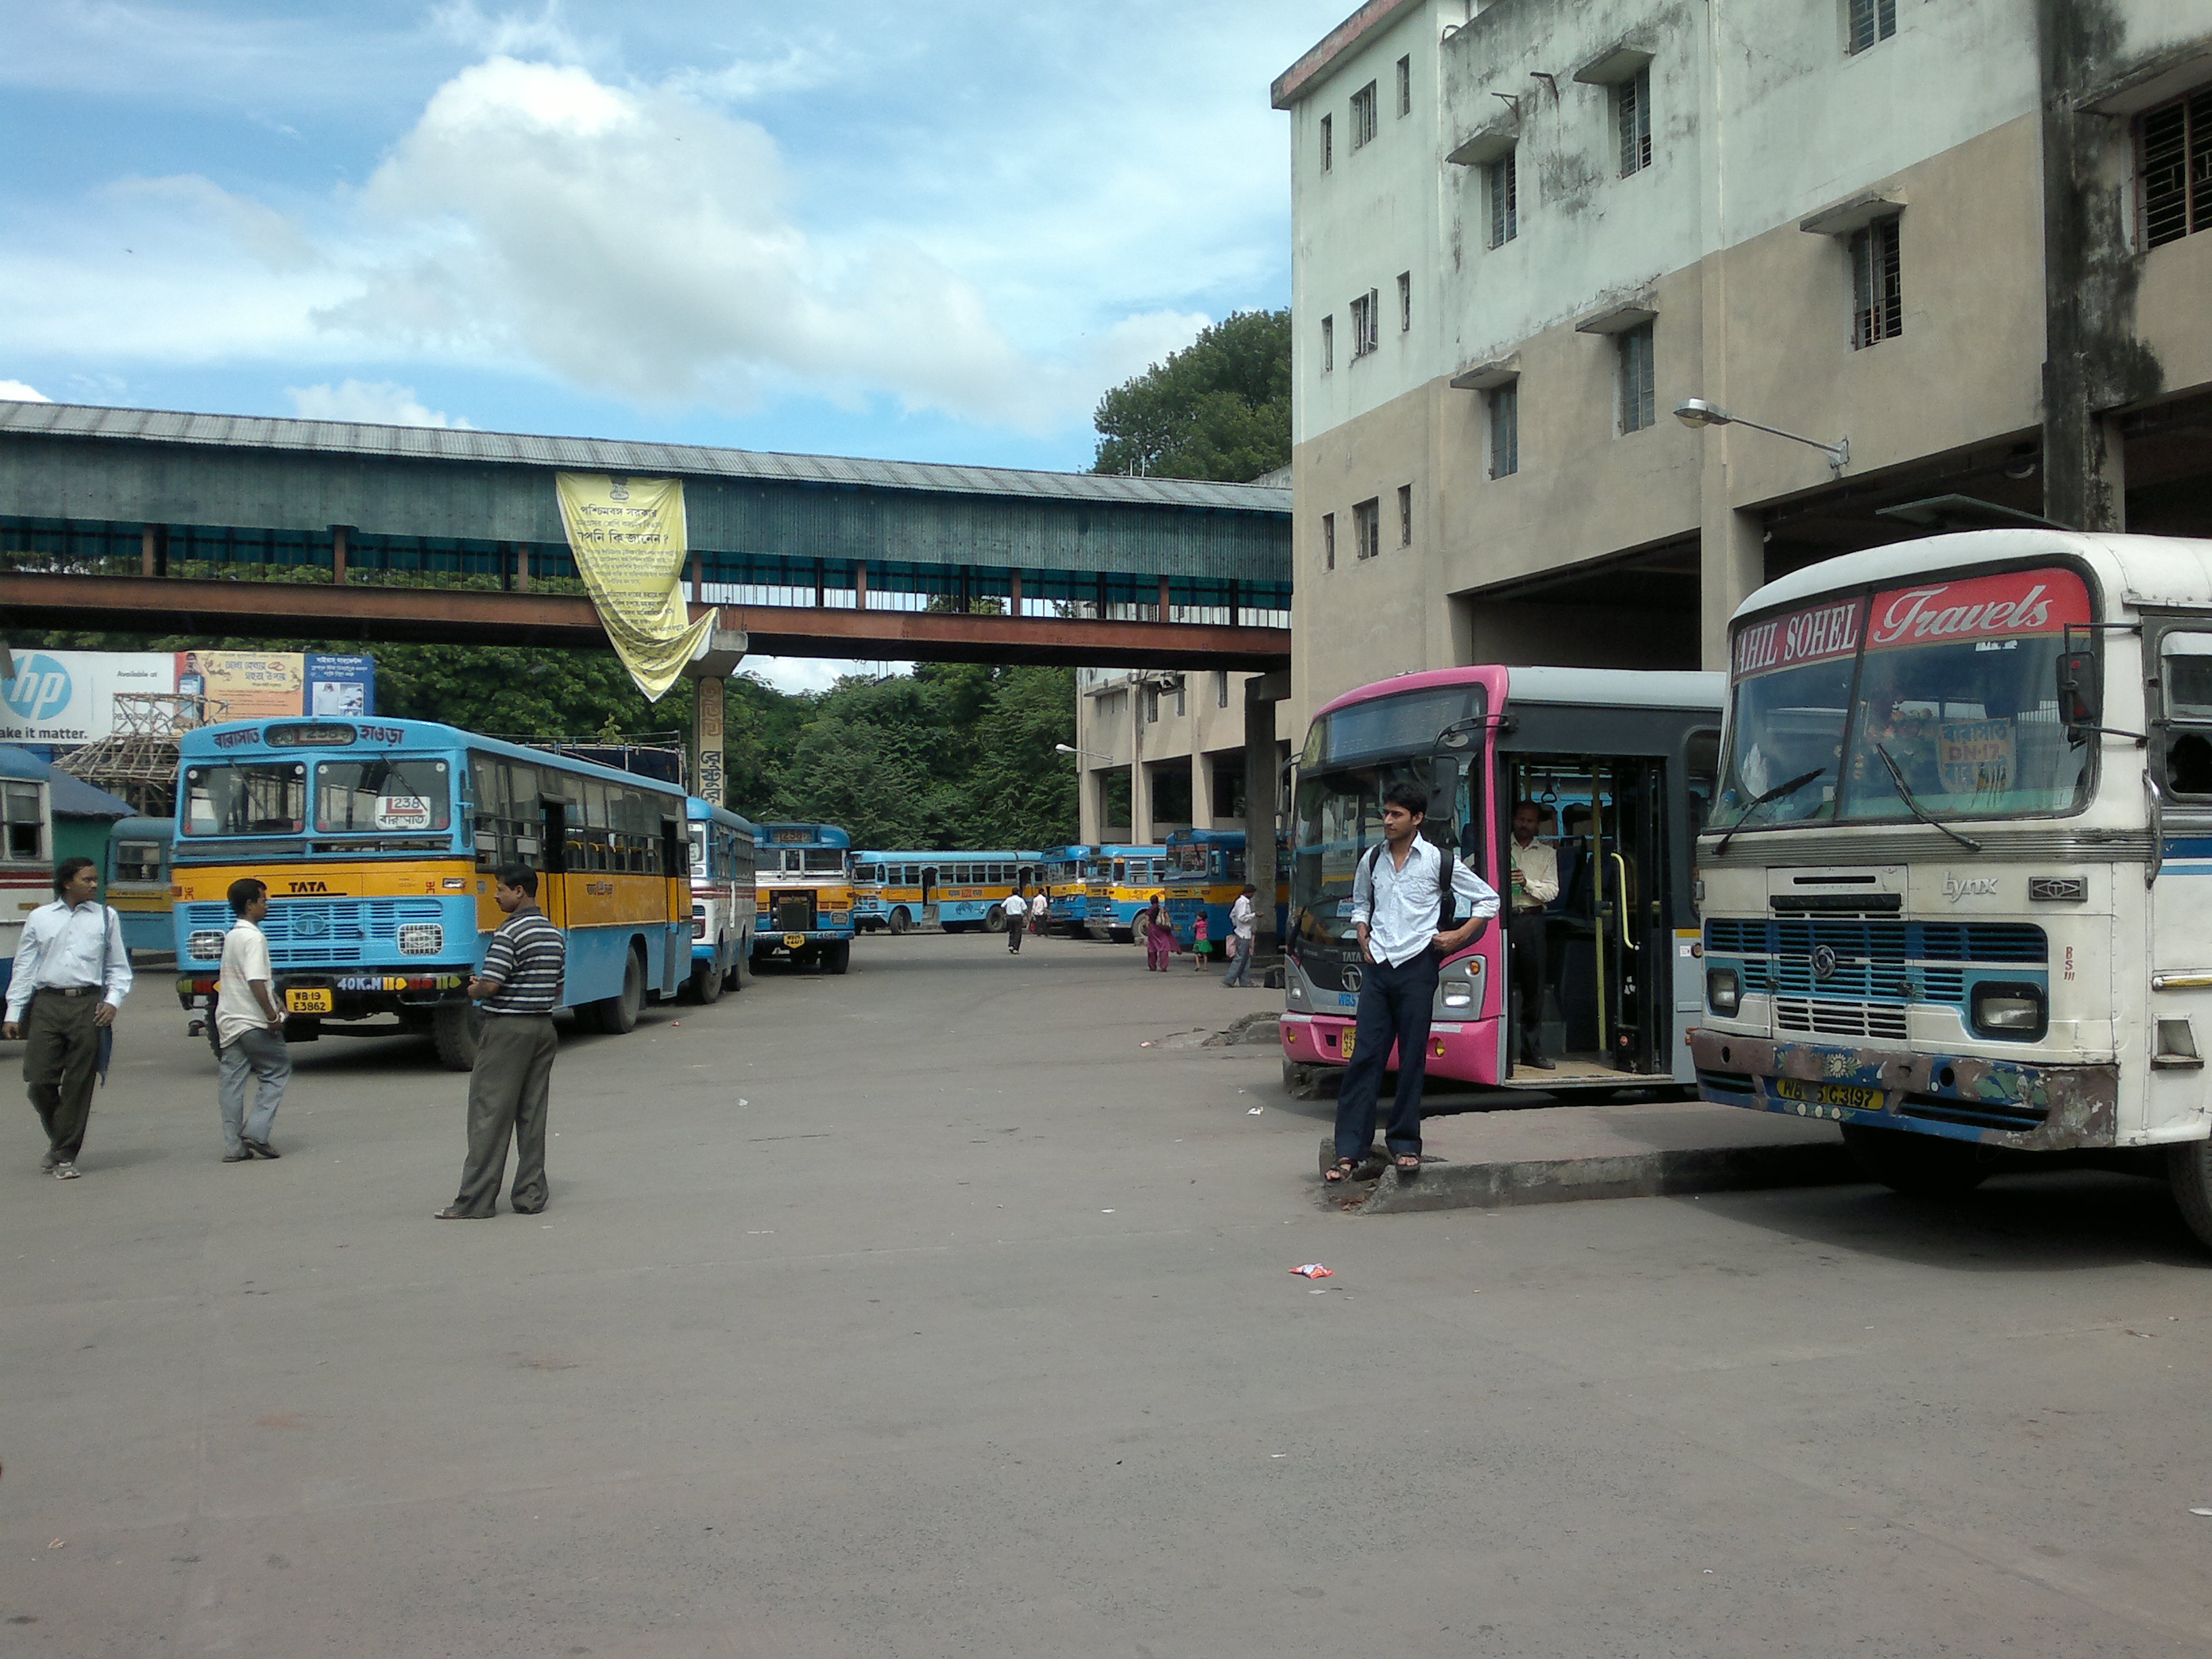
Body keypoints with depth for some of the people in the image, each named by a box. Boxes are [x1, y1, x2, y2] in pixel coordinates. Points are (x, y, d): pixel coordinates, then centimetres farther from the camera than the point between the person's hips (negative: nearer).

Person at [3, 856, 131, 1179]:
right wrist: (13, 1014, 6)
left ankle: (65, 1156, 11)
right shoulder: (39, 918, 9)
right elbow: (24, 968, 11)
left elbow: (118, 968, 12)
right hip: (47, 1006, 1)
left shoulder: (106, 918, 10)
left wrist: (112, 1002, -3)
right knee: (39, 1080, -2)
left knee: (78, 1085, 0)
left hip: (88, 1006, 0)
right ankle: (58, 1139, 25)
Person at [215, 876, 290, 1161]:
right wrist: (272, 1015, -19)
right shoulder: (253, 937, -14)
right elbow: (255, 981, -23)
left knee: (231, 1081, 6)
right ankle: (256, 1132, -4)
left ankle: (233, 1146, 6)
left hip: (227, 1022, 8)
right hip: (253, 1022, -8)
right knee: (277, 1070, 5)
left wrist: (270, 1009, 23)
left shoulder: (231, 936, 15)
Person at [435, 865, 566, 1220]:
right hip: (543, 1026, 8)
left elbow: (490, 986, -19)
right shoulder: (555, 934, 11)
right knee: (533, 1114, 9)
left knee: (489, 1114, -3)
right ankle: (530, 1195, 10)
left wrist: (472, 990, 1)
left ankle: (475, 1201, 0)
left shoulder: (510, 932, -14)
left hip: (507, 1028, -8)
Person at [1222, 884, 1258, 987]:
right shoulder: (1243, 902, -16)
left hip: (1241, 933, 10)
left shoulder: (1240, 901, 15)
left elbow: (1232, 915, 21)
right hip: (1244, 934, -10)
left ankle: (1245, 982, 11)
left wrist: (1236, 925, 24)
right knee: (1240, 958, -7)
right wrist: (1254, 915, -16)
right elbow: (1242, 917, -23)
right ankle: (1229, 979, -5)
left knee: (1246, 959, 10)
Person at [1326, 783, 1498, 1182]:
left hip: (1416, 966, -3)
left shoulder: (1439, 861, -2)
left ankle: (1406, 1142, 11)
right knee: (1365, 1056, -1)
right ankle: (1350, 1149, 0)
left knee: (1412, 1058, 1)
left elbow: (1489, 900, 6)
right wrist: (1363, 938, 11)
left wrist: (1459, 936, -2)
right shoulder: (1371, 860, 9)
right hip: (1377, 966, 3)